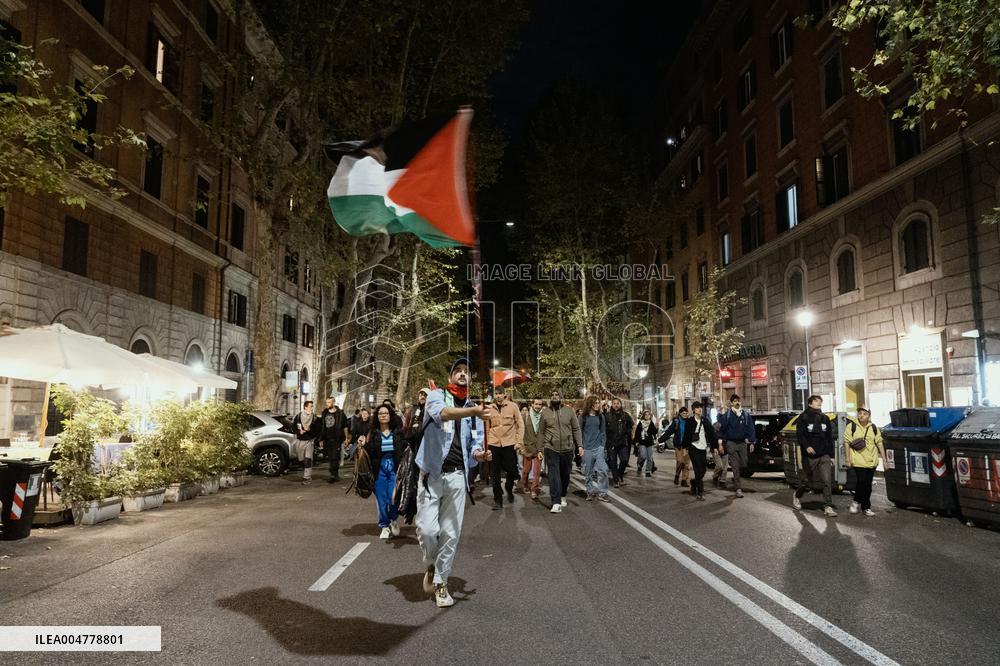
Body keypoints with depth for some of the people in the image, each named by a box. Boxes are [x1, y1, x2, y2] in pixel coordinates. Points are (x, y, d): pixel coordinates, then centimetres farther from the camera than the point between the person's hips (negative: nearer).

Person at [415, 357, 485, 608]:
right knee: (427, 529, -9)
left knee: (451, 533, 3)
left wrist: (478, 453, -14)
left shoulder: (473, 409, 12)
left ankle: (441, 581, 21)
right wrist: (472, 412, -41)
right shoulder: (437, 395, -1)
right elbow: (441, 413, -25)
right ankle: (430, 566, 22)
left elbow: (475, 443, 11)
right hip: (432, 474, -3)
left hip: (457, 476, 3)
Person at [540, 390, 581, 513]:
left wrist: (579, 445, -2)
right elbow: (541, 432, 5)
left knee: (565, 475, 13)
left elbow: (576, 429, 5)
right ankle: (556, 502, -9)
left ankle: (562, 497, 34)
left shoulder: (569, 411, 3)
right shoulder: (545, 413, 3)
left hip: (567, 448, 2)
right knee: (554, 475, -9)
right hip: (551, 449, -1)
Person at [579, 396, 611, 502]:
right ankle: (591, 492, 18)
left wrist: (603, 445, 0)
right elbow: (580, 432, 4)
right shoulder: (583, 417, 2)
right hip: (587, 449, -1)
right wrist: (580, 446, -2)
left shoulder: (601, 416, 8)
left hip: (599, 448, 1)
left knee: (602, 469, -10)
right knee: (588, 472, 5)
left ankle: (602, 493, -1)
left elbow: (603, 432, 10)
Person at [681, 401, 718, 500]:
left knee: (703, 470, 7)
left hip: (703, 448, 4)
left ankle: (694, 483, 34)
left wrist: (715, 446, 1)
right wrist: (685, 447, -1)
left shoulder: (706, 421, 9)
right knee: (698, 470, -9)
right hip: (694, 448, -4)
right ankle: (700, 492, -4)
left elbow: (712, 434, 8)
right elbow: (686, 436, 1)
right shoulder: (690, 422, -1)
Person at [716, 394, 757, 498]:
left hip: (742, 443, 3)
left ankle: (736, 479, 31)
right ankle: (738, 488, -3)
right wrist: (721, 443, -2)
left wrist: (752, 442, 2)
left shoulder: (746, 414, 6)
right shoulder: (726, 415, 0)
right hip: (731, 443, -3)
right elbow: (721, 429, 2)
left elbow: (750, 428, 8)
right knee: (735, 466, -5)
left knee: (743, 465, 3)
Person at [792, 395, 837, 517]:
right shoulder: (804, 417, -3)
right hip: (809, 455, -3)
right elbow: (799, 434, -11)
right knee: (810, 481, 8)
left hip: (824, 455, 3)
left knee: (827, 481, -7)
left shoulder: (825, 418, 11)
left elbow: (830, 438, 14)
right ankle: (797, 495, 35)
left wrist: (831, 455, 11)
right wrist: (806, 446, -27)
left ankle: (828, 507, -2)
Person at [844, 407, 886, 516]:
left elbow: (879, 442, 13)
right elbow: (846, 443, -2)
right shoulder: (851, 426, -2)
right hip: (858, 461, -4)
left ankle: (866, 508, 18)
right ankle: (856, 501, 8)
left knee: (868, 485, 8)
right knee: (862, 482, -15)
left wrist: (884, 458, 8)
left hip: (872, 461, 4)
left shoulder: (874, 428, 11)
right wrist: (847, 458, -7)